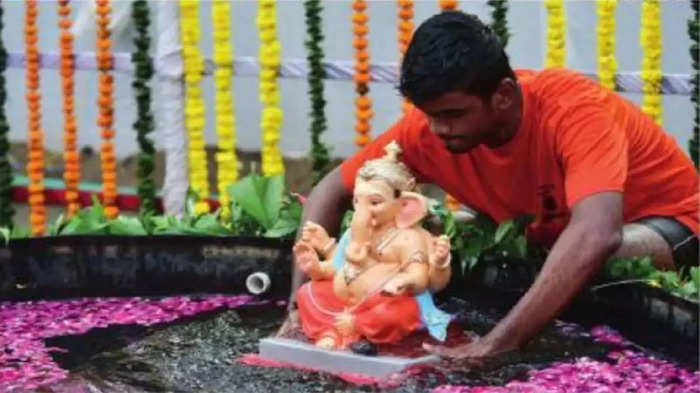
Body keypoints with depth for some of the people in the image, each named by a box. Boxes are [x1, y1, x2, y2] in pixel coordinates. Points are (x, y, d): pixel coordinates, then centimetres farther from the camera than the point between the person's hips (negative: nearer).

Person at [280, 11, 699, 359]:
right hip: (552, 233, 6)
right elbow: (330, 193, -10)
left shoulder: (572, 109, -37)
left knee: (609, 262, -38)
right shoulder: (429, 126, -20)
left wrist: (494, 345, -57)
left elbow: (595, 237, -52)